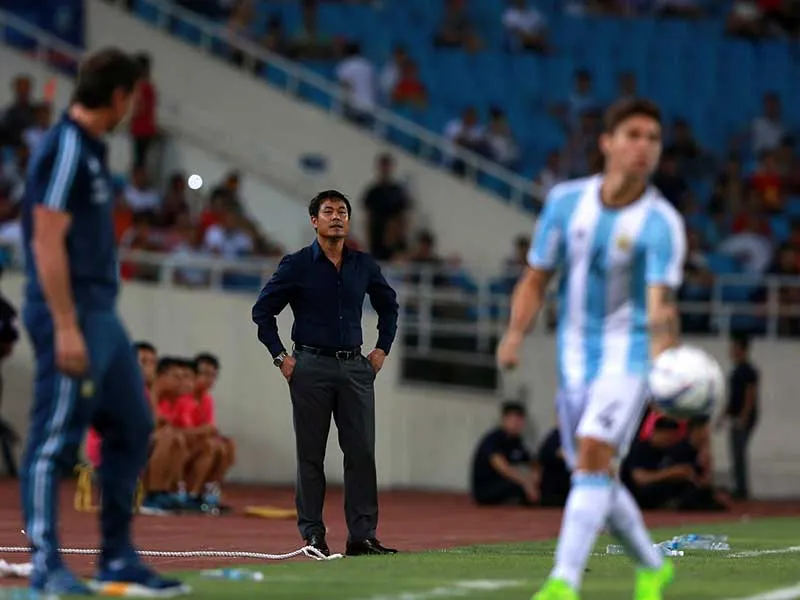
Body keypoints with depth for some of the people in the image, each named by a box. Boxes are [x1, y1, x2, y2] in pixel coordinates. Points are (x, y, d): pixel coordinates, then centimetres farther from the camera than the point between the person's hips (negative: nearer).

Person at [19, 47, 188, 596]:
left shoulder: (92, 150, 16)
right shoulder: (65, 149, -13)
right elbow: (47, 244, -18)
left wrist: (91, 322, 20)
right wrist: (66, 328, -22)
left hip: (102, 315, 10)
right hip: (72, 317, -10)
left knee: (132, 429, 11)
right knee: (55, 441, -6)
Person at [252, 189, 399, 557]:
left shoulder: (364, 266, 10)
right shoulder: (296, 265, -1)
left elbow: (388, 306, 25)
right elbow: (263, 310, 3)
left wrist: (382, 348, 15)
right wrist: (280, 357, -3)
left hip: (355, 368, 3)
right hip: (311, 368, -3)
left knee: (362, 452, -2)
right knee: (311, 455, -1)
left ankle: (362, 535, 1)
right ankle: (313, 535, 3)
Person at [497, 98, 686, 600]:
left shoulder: (663, 223, -14)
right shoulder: (566, 201, -2)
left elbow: (661, 305, -25)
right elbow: (536, 280, 6)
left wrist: (665, 362, -43)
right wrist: (516, 334, -11)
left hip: (630, 351, -5)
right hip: (576, 354, 5)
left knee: (593, 458, -21)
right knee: (595, 475, 10)